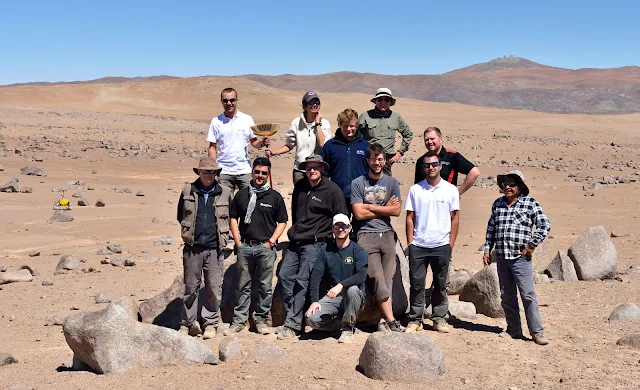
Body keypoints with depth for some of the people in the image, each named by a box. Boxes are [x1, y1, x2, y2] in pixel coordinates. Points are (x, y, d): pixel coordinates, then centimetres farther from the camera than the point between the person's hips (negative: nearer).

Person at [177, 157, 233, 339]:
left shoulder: (225, 193, 4)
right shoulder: (188, 191, 4)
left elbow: (232, 217, 15)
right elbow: (180, 216, 16)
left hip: (214, 248, 0)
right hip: (192, 247, 0)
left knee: (214, 288, 1)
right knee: (190, 286, 6)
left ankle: (210, 324, 13)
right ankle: (188, 323, 17)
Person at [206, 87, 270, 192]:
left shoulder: (247, 119, 4)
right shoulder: (216, 122, 4)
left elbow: (253, 142, 8)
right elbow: (212, 147, 5)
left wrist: (262, 143, -15)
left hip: (244, 170, 0)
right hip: (224, 172, 0)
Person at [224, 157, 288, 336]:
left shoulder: (275, 197, 4)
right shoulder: (242, 194, 9)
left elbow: (282, 222, 7)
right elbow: (233, 218, 13)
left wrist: (271, 241, -3)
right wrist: (238, 242, 4)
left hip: (266, 247, -1)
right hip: (245, 246, 1)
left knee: (265, 286, 4)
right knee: (243, 286, 7)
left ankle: (261, 319, 16)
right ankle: (238, 321, 13)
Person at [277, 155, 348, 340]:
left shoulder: (332, 190, -7)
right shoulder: (299, 187, 11)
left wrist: (333, 238, -5)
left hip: (314, 243, -7)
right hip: (295, 241, 7)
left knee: (302, 282, -8)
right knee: (284, 276, 4)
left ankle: (292, 324, -6)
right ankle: (293, 315, 15)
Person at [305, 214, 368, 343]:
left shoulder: (358, 251, -2)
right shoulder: (325, 250, 8)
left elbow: (361, 276, -17)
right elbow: (315, 276, 1)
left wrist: (341, 285, -33)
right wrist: (314, 300, -13)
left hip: (354, 298, -2)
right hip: (332, 298, 2)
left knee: (352, 289, -37)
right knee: (311, 318, -22)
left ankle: (347, 328, -14)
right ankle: (342, 323, 4)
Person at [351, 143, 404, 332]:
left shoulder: (392, 183, 13)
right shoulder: (358, 183, 5)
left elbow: (396, 210, 1)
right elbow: (359, 213, -4)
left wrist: (370, 206, -3)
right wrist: (384, 209, 2)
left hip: (387, 234, 3)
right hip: (366, 235, -3)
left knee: (388, 279, -2)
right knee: (377, 280, -11)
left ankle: (383, 320, 1)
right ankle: (391, 320, -10)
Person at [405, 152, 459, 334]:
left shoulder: (450, 190, 3)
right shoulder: (415, 189, 5)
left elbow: (455, 218, 4)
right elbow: (410, 218, 5)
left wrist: (451, 244, -1)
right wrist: (410, 243, 0)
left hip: (441, 245, 0)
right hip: (418, 245, 0)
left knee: (440, 284, 8)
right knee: (416, 283, 2)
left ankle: (439, 319, 18)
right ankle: (415, 320, 11)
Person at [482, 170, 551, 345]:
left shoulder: (530, 203, -2)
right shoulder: (497, 204, 12)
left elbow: (545, 225, -4)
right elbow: (491, 228, 18)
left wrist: (531, 245, -7)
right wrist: (487, 250, 12)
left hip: (521, 258, -5)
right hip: (501, 258, 5)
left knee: (528, 295, -7)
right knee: (507, 296, 11)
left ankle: (537, 332, 1)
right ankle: (514, 330, 21)